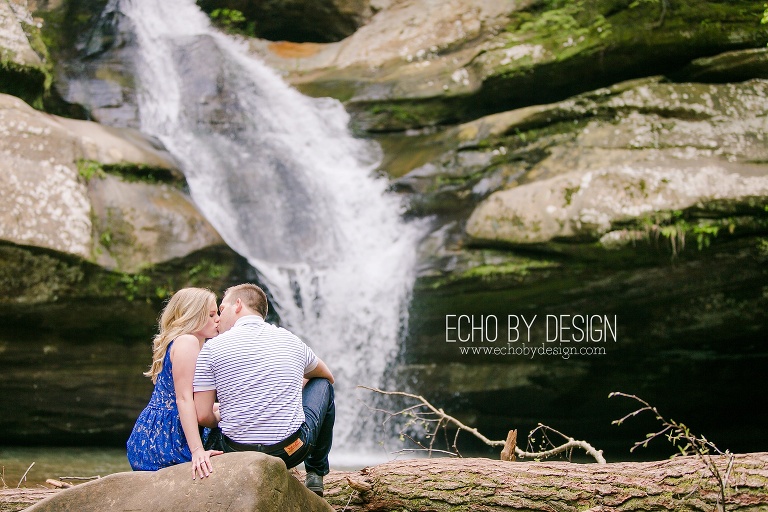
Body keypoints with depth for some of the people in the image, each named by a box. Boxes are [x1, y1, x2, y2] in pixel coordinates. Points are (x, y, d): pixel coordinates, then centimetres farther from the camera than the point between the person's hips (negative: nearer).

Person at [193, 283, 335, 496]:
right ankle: (316, 474, 29)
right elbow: (327, 376, 24)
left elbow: (203, 416, -8)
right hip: (292, 450, 0)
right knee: (323, 385, 28)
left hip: (239, 454, 0)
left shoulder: (212, 348, -4)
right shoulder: (290, 340, 5)